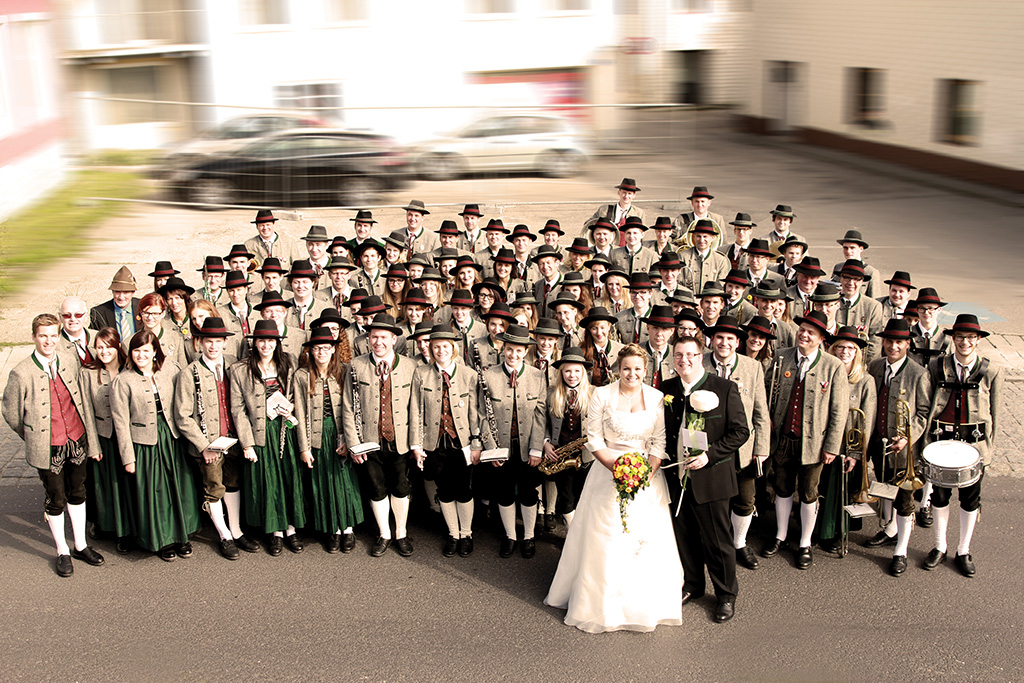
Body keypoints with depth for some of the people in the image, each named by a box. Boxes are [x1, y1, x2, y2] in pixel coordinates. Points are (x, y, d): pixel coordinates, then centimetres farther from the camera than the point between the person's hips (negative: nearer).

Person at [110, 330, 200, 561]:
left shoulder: (170, 371, 0)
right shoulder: (122, 382, -8)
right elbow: (121, 422, -6)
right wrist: (128, 457, -7)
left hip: (172, 438, 3)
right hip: (144, 443, -3)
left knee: (179, 487, 9)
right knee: (153, 492, 5)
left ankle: (181, 535, 28)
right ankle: (161, 540, 23)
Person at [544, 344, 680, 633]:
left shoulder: (657, 398, 0)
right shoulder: (602, 395, -5)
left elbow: (660, 443, 0)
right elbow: (593, 439, -3)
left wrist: (646, 475, -13)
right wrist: (616, 468, -15)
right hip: (608, 472, -1)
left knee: (648, 539, 4)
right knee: (604, 540, 3)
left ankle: (644, 604, 23)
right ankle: (601, 601, 21)